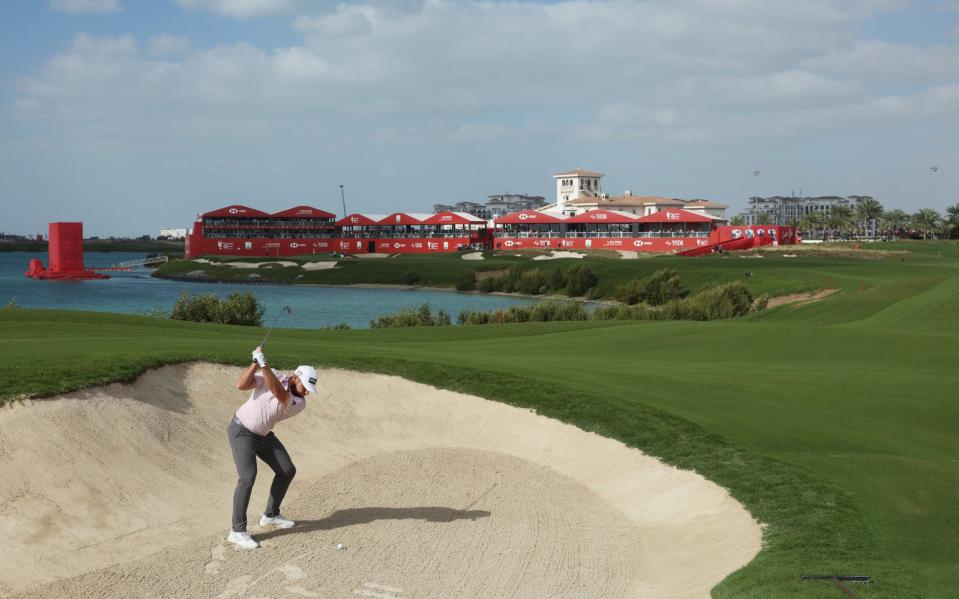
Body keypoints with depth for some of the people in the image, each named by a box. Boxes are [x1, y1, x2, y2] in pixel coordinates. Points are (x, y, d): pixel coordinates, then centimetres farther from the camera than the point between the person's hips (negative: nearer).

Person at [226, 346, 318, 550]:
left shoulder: (299, 404, -13)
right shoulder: (271, 375, -18)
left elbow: (279, 392, -34)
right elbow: (241, 385, -28)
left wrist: (264, 365, -46)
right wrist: (256, 364, -38)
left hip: (264, 435, 6)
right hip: (242, 431, -6)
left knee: (287, 471, 10)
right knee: (248, 477, -20)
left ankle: (271, 515, 29)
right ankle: (237, 531, -15)